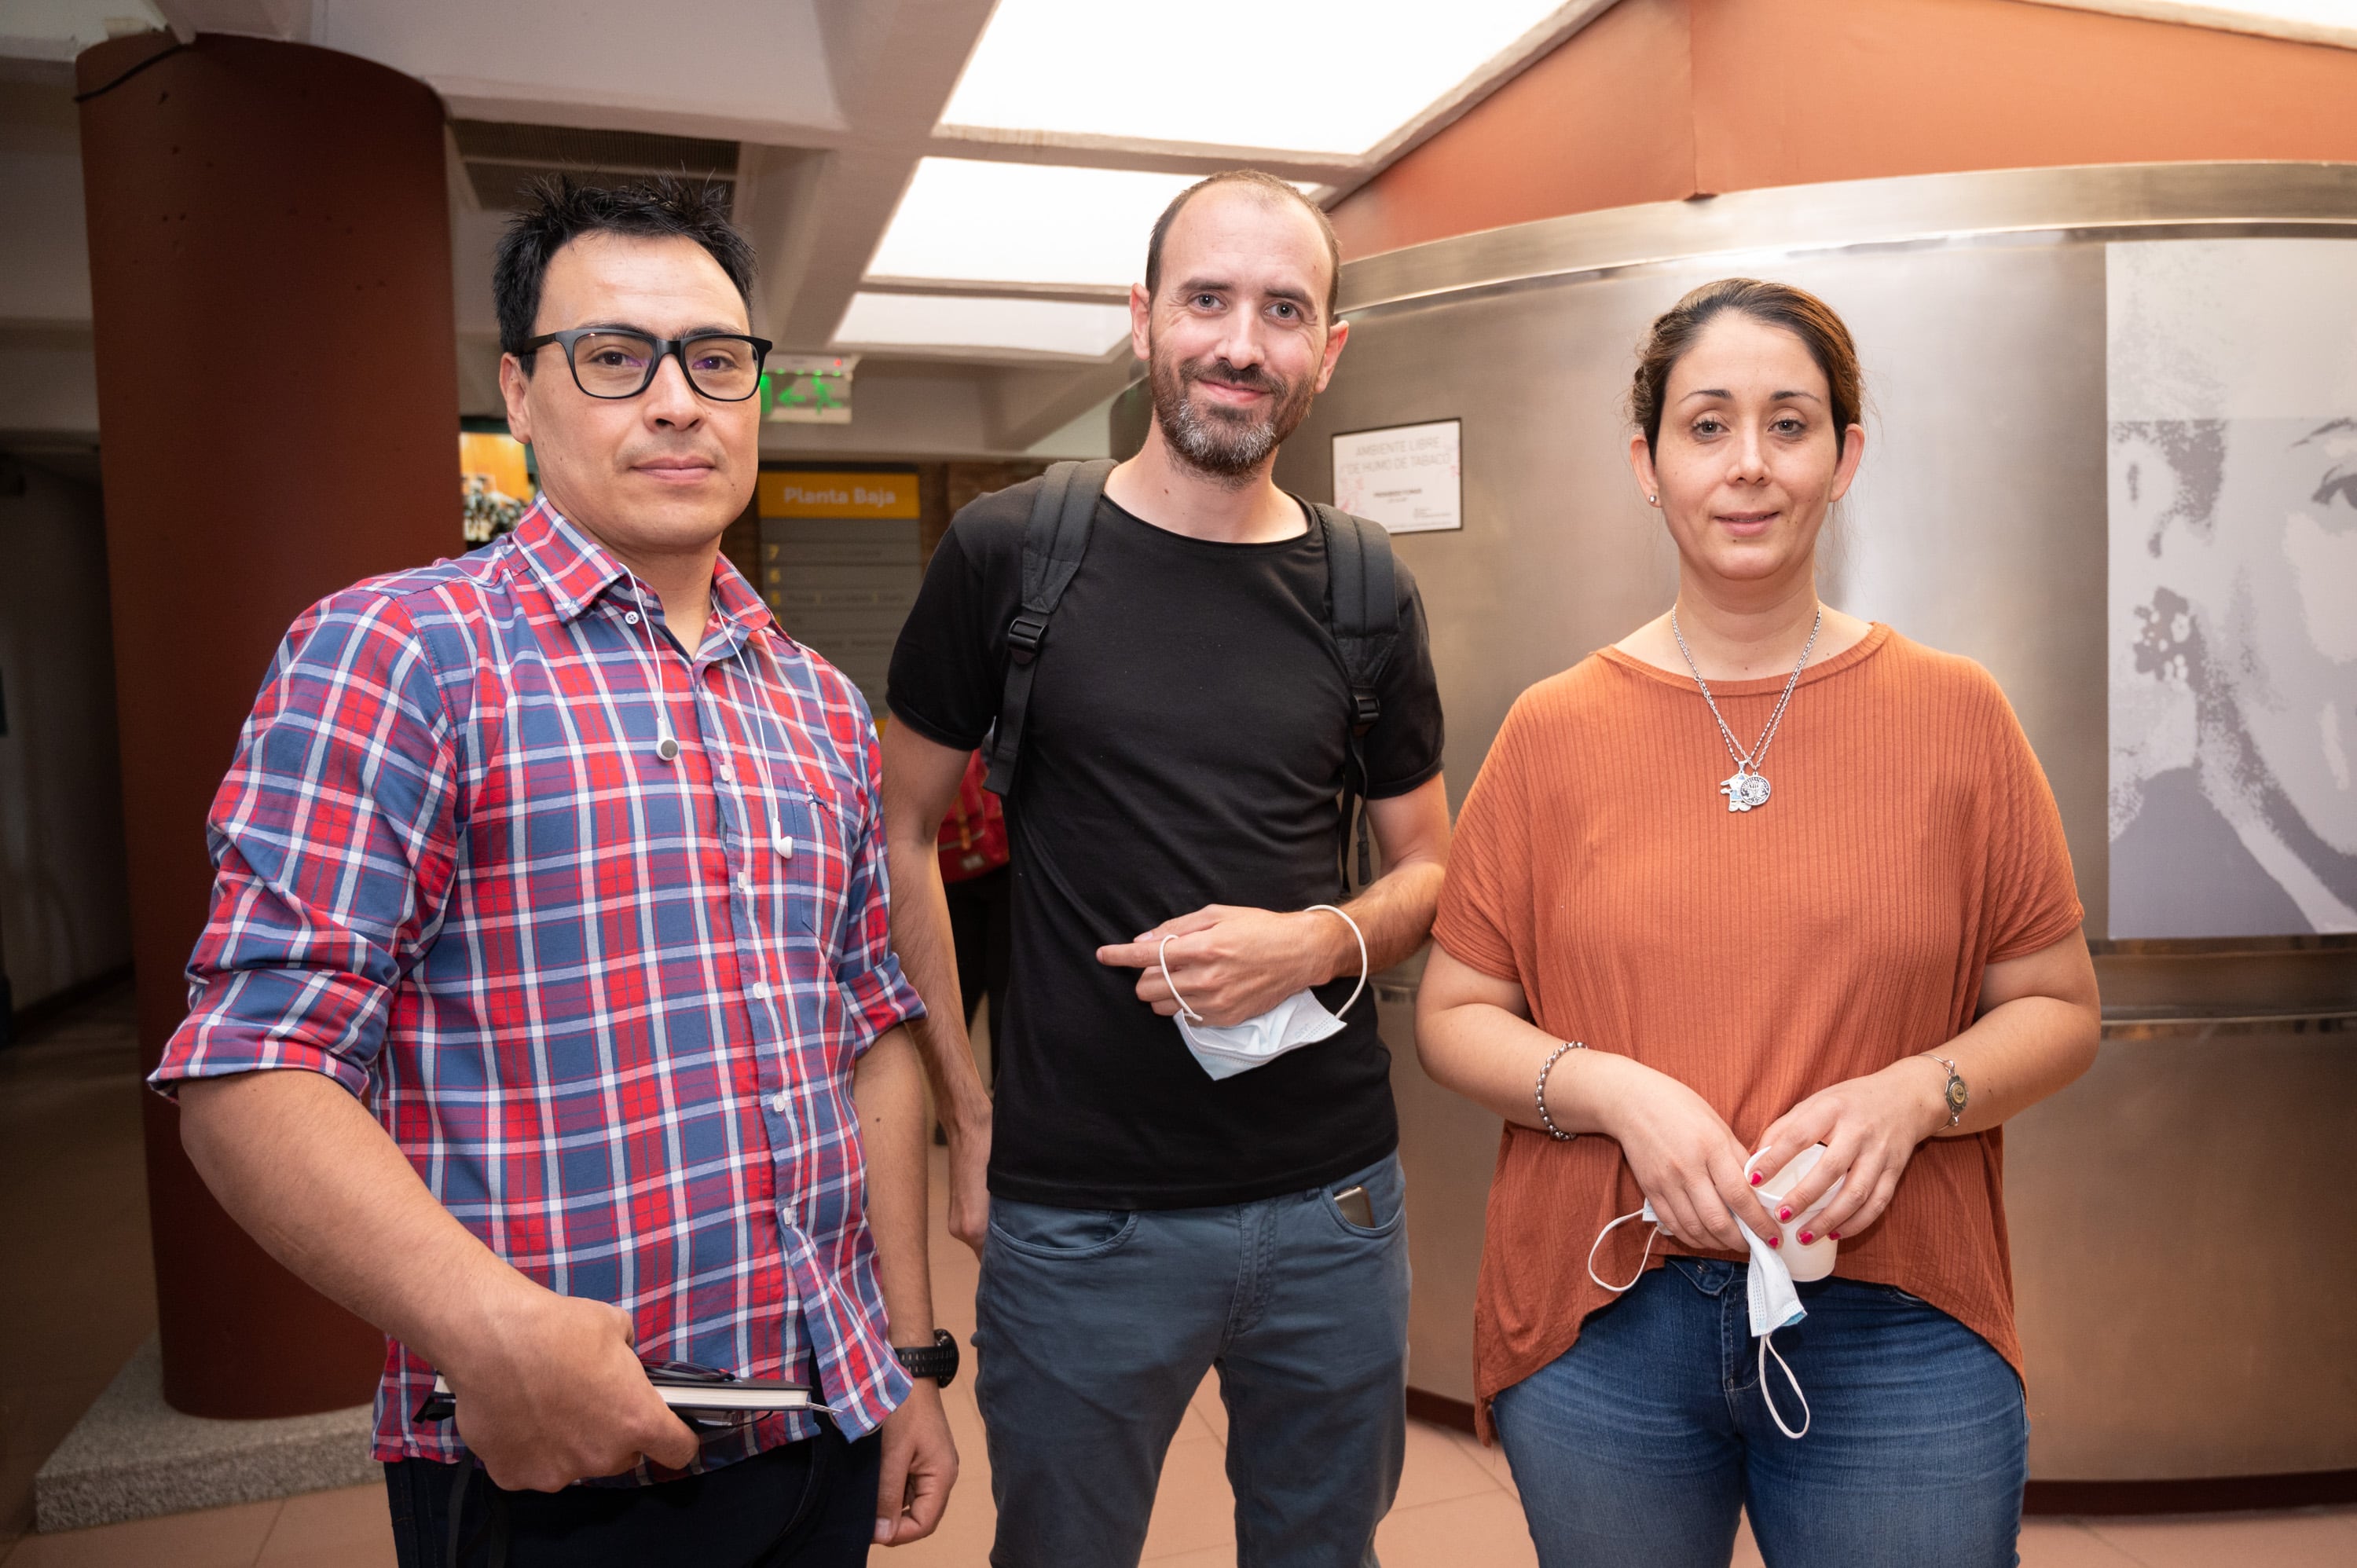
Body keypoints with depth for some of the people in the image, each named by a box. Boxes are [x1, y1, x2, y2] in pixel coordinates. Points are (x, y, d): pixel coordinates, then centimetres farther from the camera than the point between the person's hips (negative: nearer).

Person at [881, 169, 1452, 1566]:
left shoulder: (1365, 590, 3)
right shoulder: (1012, 553, -6)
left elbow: (1428, 869, 9)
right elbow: (900, 834, 1)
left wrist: (1318, 941, -12)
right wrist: (968, 1110, -4)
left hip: (1336, 1200, 3)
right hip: (1078, 1213, -2)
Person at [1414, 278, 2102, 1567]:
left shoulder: (1955, 714, -1)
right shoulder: (1556, 730, -1)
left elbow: (2057, 1008, 4)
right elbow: (1454, 1017, 0)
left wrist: (1910, 1094, -14)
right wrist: (1617, 1091, -16)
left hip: (1899, 1338, 0)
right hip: (1602, 1330, 1)